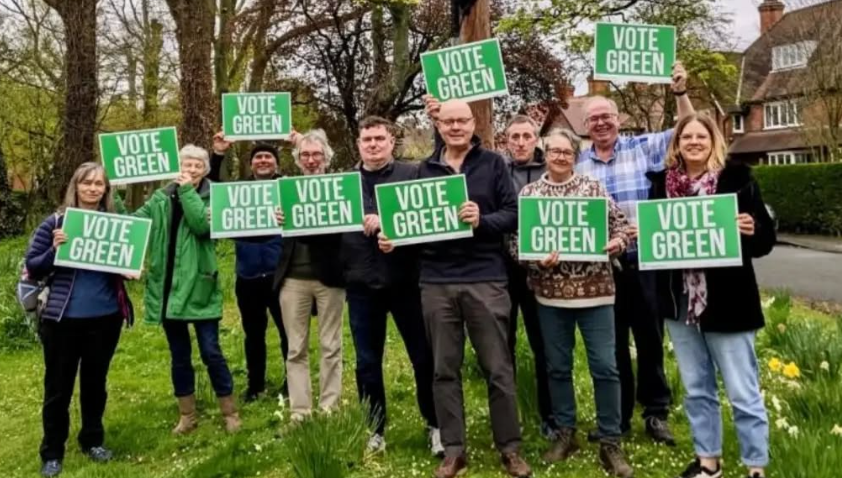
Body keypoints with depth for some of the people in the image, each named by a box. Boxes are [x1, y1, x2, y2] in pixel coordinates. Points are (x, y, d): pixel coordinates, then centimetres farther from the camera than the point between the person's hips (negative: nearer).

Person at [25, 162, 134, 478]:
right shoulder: (55, 223, -3)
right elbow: (32, 267, -2)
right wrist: (54, 250, -19)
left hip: (106, 317, 2)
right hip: (63, 318, -2)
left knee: (95, 382, 17)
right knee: (58, 386, 9)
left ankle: (93, 441, 34)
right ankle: (52, 452, 24)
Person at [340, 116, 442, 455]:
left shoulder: (412, 175, 2)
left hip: (405, 281, -2)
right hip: (361, 285, 3)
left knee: (424, 357, 5)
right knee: (367, 363, 11)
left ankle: (435, 425, 24)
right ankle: (374, 430, 27)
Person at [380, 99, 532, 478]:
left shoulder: (492, 163, 4)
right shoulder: (425, 169, 11)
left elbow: (513, 214, -2)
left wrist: (482, 220, -19)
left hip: (485, 279, -2)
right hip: (436, 282, 3)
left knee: (498, 368, 5)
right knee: (444, 369, 8)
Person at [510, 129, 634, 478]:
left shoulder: (593, 188, 4)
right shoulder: (528, 193, 4)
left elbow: (620, 224, 5)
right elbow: (514, 241, 1)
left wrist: (616, 243, -16)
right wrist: (535, 258, -17)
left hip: (595, 289, -1)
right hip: (550, 292, 1)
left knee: (605, 367, 1)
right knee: (558, 367, 11)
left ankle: (610, 442, 14)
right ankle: (565, 434, 28)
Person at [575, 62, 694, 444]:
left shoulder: (644, 148, 3)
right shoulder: (578, 164, 8)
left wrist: (680, 93, -12)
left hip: (644, 259, -2)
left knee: (649, 338, 8)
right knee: (611, 343, 11)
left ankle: (656, 413, 23)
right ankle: (617, 416, 24)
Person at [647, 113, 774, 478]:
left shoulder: (737, 179, -4)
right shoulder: (662, 183, 5)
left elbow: (765, 240, -4)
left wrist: (751, 230, -25)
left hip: (726, 301, -4)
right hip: (680, 302, 4)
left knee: (742, 392, 4)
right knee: (696, 389, 15)